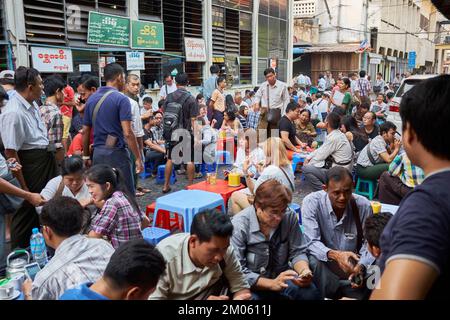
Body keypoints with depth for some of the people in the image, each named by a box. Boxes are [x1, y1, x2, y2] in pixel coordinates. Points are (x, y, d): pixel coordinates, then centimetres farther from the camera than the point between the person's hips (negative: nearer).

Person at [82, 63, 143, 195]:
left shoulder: (91, 99, 9)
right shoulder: (121, 99, -10)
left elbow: (85, 131, 12)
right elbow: (127, 133, -17)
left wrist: (86, 155, 20)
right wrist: (138, 158, -11)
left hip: (98, 153, 7)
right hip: (117, 153, -7)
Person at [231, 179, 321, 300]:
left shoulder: (289, 217, -8)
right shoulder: (239, 225, -19)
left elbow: (297, 252, 1)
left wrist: (304, 271, -21)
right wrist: (271, 284, -30)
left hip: (280, 274, 4)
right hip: (253, 282, -3)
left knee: (311, 293, -21)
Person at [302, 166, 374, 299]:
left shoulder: (363, 205, -10)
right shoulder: (311, 202, -16)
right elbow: (312, 242, -20)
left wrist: (361, 266, -28)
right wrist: (335, 255, -39)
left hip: (352, 263, 2)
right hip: (323, 262, -2)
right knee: (313, 261, -34)